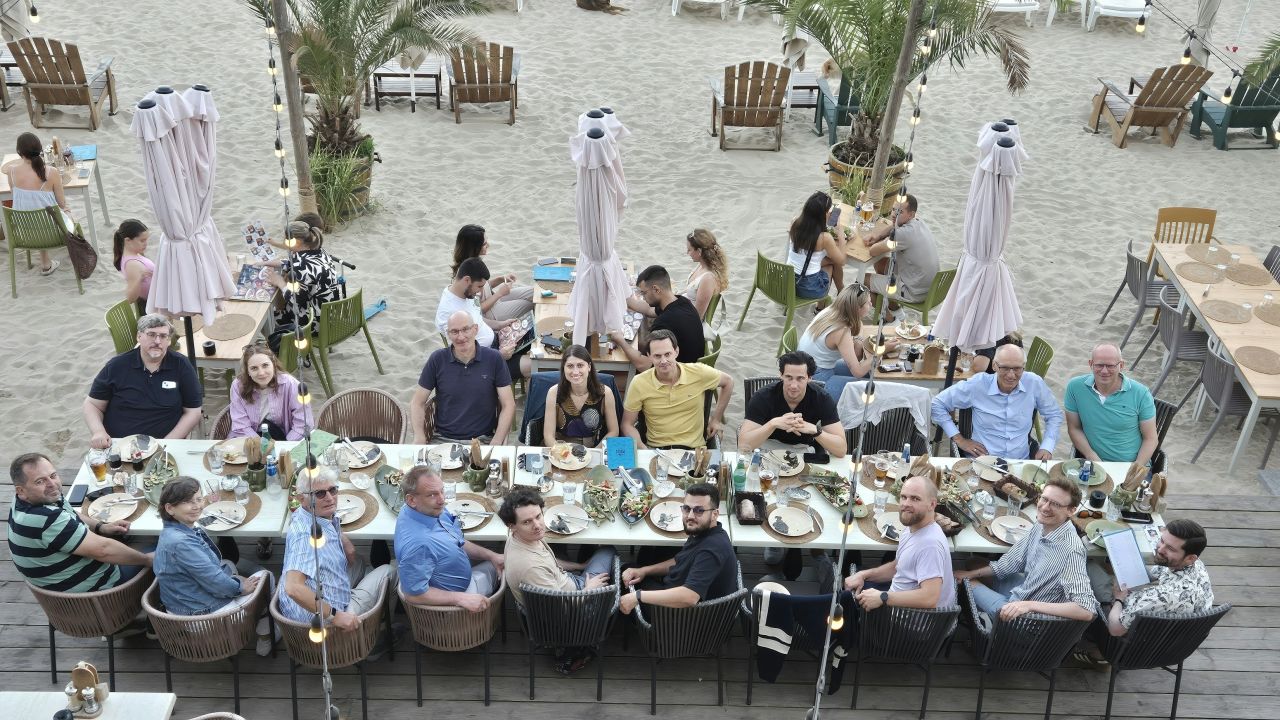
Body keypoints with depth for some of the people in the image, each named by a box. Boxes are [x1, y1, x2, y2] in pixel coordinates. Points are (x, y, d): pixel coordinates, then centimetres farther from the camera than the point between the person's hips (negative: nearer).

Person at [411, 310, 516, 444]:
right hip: (443, 439, 1)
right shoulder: (437, 359, 2)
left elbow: (508, 405, 1)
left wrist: (496, 443, -13)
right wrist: (419, 439, -10)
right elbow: (417, 403, 7)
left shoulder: (493, 359, 0)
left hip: (483, 441, -1)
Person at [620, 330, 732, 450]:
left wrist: (716, 419, 16)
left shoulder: (698, 372, -3)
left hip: (693, 449, 0)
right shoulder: (639, 384, -4)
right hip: (655, 450, 0)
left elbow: (728, 382, 17)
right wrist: (643, 450, -12)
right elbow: (627, 424, 4)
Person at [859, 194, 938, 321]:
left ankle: (887, 317, 19)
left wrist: (884, 241, -3)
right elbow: (890, 228, 14)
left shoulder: (904, 233, -30)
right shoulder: (918, 222, -1)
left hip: (914, 293, -9)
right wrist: (876, 235, -6)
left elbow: (873, 251, -25)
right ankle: (892, 305, 33)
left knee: (864, 279, 4)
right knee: (880, 263, 22)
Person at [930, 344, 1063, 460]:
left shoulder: (1034, 384, 0)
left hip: (1021, 463, 4)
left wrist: (1046, 448, 3)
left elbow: (1054, 414, 17)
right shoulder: (977, 385, -5)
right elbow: (937, 404, 4)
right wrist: (958, 439, 1)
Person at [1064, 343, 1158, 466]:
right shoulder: (1075, 387, -2)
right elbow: (1074, 428, 6)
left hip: (1133, 465, 0)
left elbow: (1150, 439, 3)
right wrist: (1093, 458, -6)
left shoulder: (1141, 394, -3)